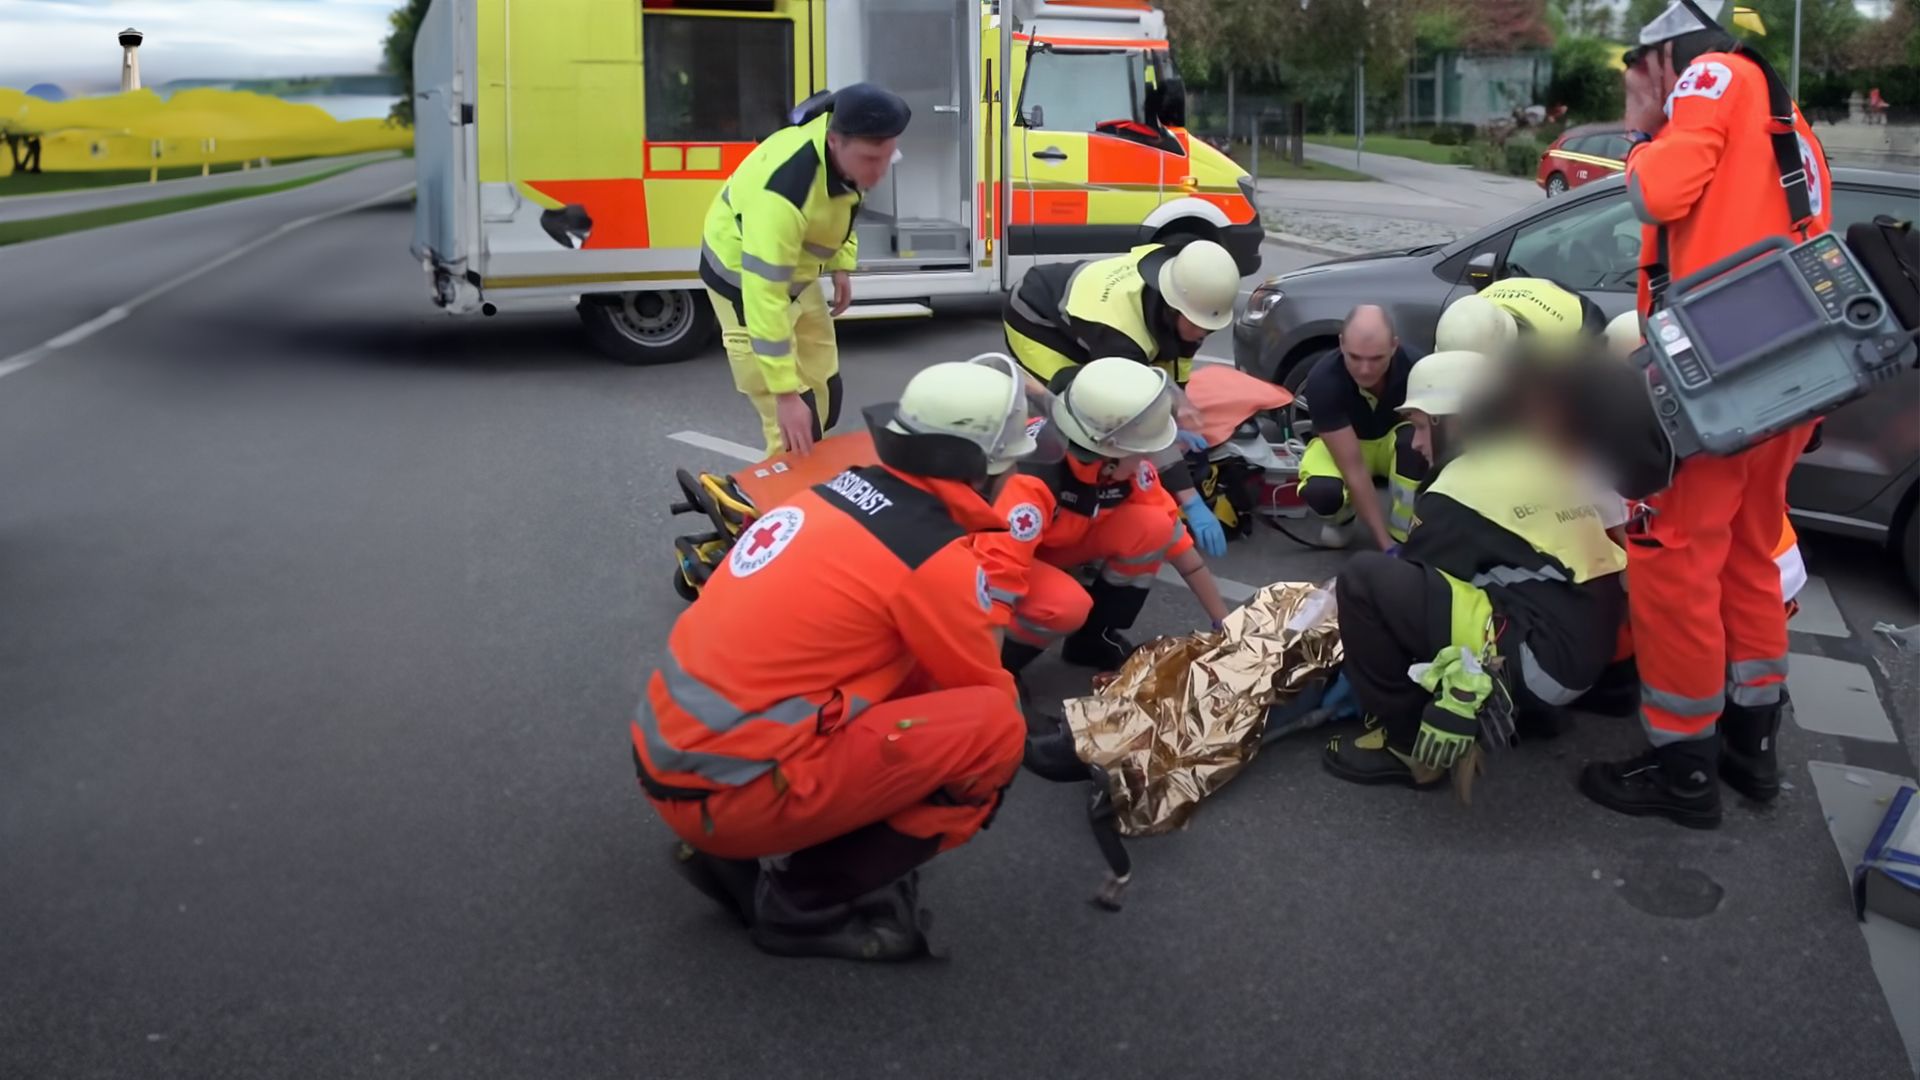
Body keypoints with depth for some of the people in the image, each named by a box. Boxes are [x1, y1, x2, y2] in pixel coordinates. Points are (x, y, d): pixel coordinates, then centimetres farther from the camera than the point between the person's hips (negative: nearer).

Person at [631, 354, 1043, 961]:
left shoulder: (839, 492, 9)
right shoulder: (935, 560, -13)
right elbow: (988, 693, 3)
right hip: (726, 791, -8)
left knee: (915, 670, 18)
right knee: (995, 729, -9)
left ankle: (741, 854, 14)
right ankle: (808, 901, 1)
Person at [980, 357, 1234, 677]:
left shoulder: (1128, 463, -17)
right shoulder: (1034, 479, -38)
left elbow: (1174, 536, -7)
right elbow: (997, 570, -41)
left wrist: (1224, 621, -4)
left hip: (1061, 543, 6)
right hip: (993, 555, -6)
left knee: (1152, 526, -18)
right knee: (1067, 605, -35)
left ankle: (1096, 639, 2)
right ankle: (1001, 661, -6)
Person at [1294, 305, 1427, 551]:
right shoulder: (1324, 380, -34)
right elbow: (1353, 470, -35)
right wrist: (1385, 546, -38)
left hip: (1392, 440, 2)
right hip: (1339, 445, -1)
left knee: (1415, 439, -35)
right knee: (1321, 491, -35)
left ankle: (1401, 539, -14)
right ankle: (1341, 515, 3)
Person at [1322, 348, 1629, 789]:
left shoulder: (1459, 492, -11)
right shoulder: (1541, 458, 14)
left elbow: (1408, 586, 2)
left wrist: (1348, 591, 21)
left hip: (1541, 661, -9)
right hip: (1588, 648, 9)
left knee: (1365, 579, -12)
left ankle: (1407, 744, -3)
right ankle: (1514, 707, 18)